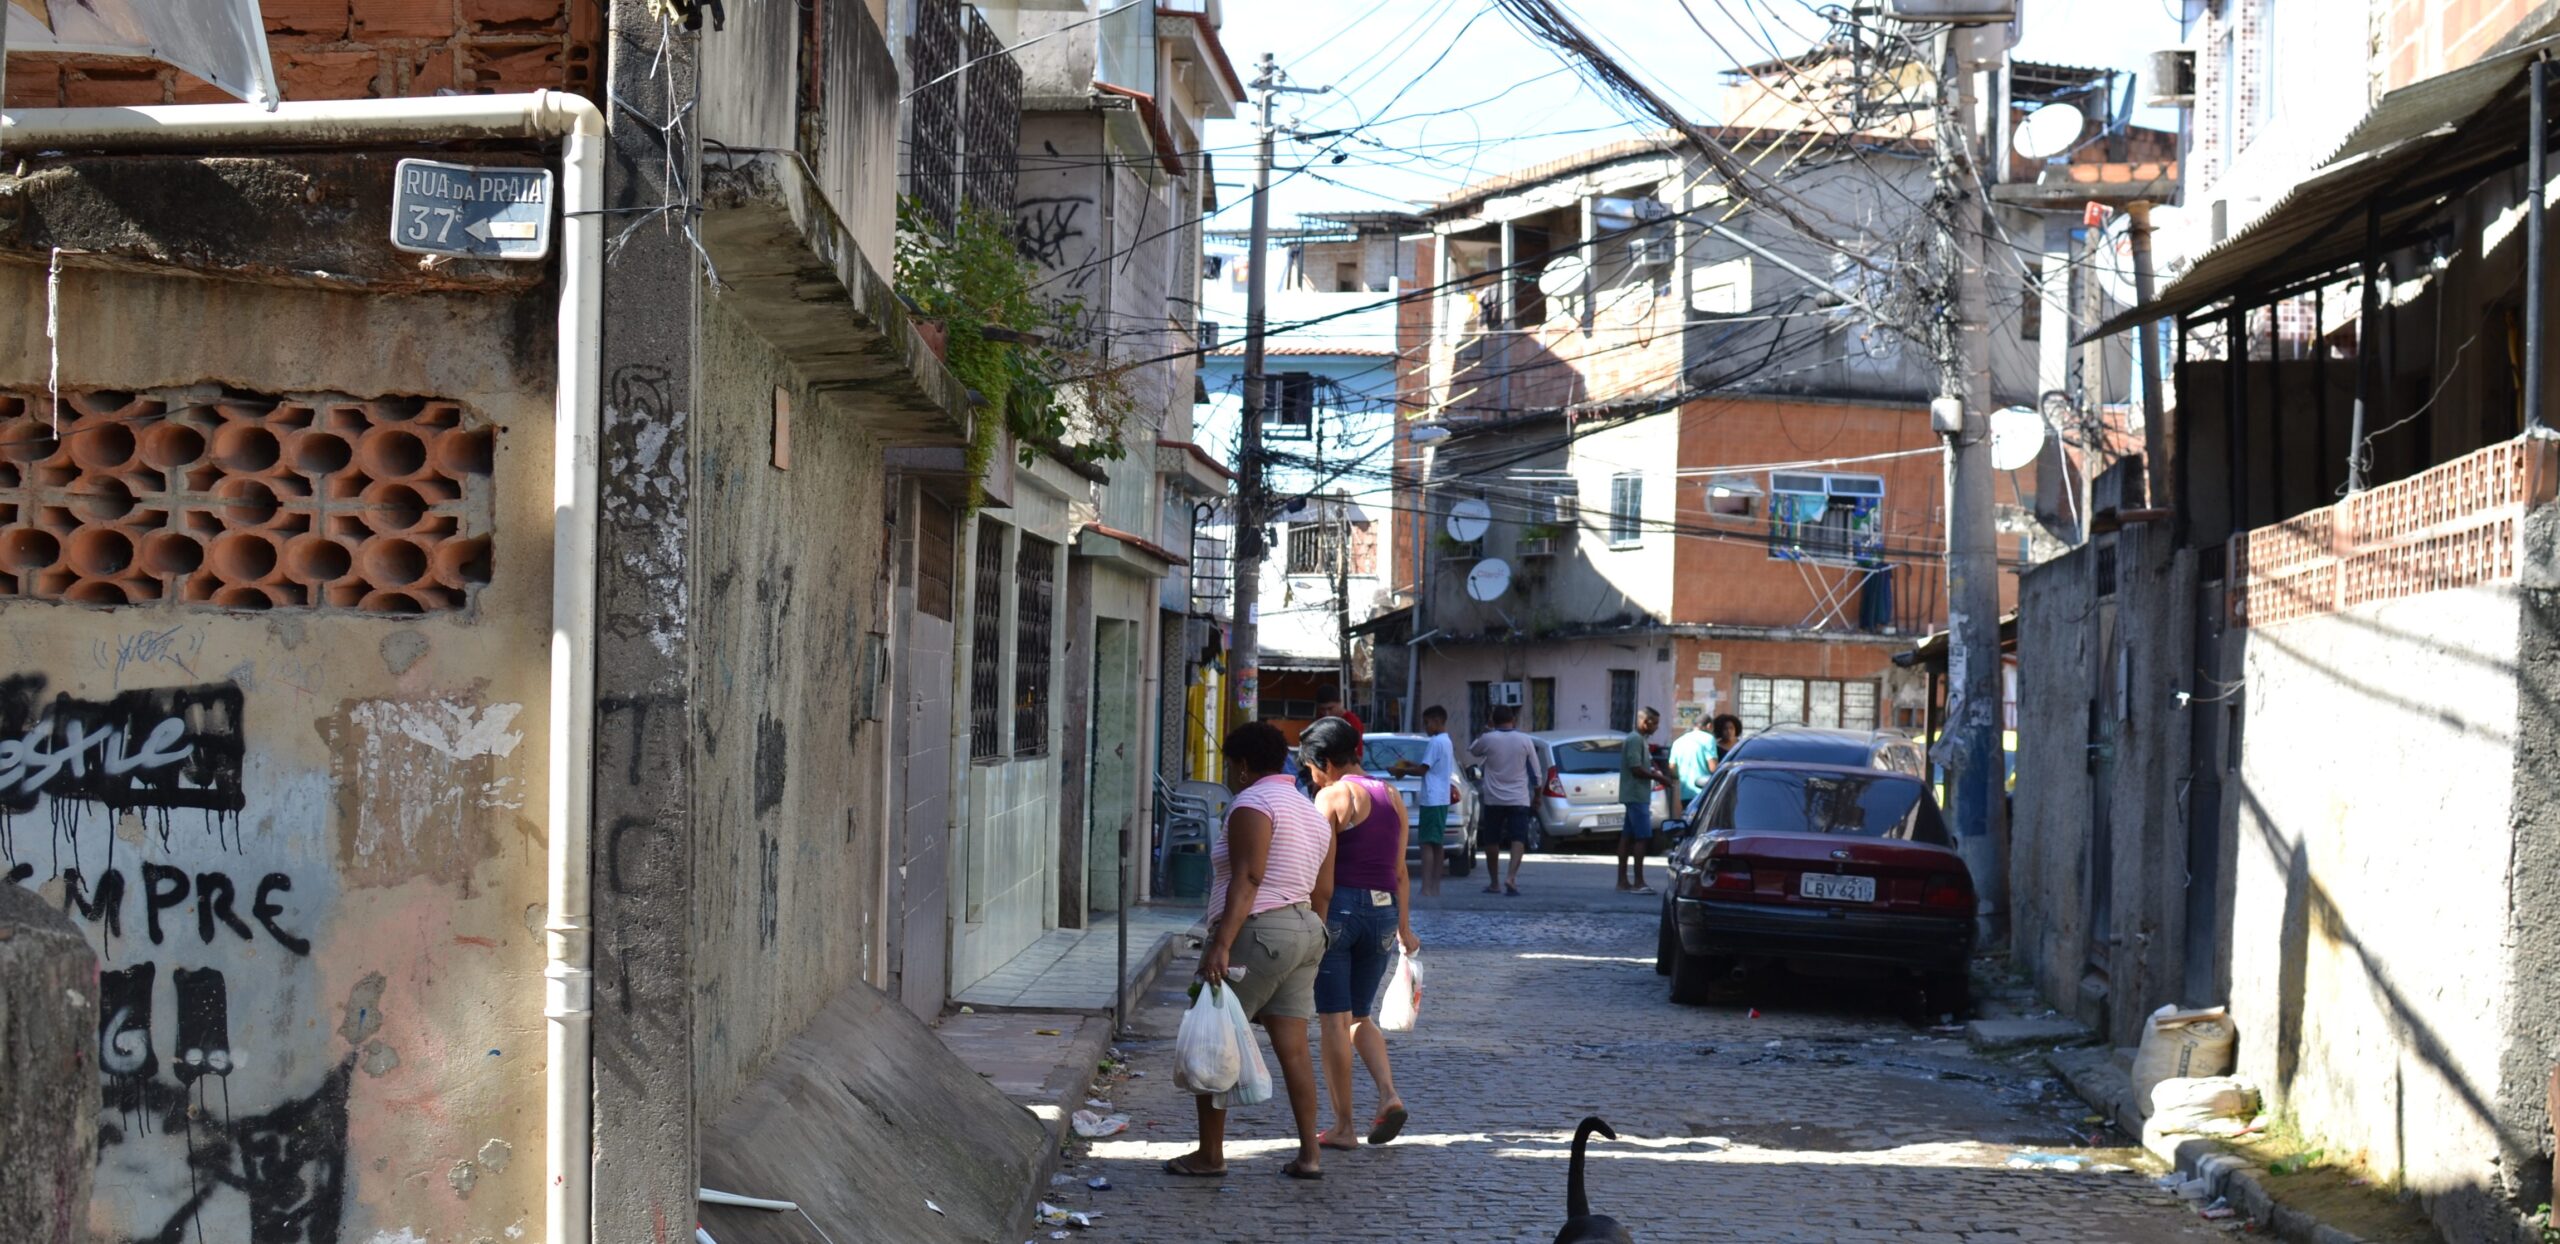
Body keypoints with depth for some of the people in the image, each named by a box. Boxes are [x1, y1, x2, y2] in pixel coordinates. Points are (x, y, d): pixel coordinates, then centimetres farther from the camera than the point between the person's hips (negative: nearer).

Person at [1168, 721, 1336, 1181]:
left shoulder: (1251, 804, -10)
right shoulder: (1314, 814, 17)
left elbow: (1246, 879, -20)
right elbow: (1323, 891, 17)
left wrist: (1221, 943, -25)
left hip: (1255, 932, -9)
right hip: (1305, 933, 9)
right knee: (1293, 1047, 7)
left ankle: (1210, 1154, 3)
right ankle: (1309, 1154, 5)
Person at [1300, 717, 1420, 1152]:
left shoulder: (1333, 796, -6)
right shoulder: (1392, 797, 13)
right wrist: (1405, 928, 23)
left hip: (1339, 908, -6)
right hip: (1383, 910, 6)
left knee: (1334, 1019, 0)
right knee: (1359, 1016, 18)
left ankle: (1343, 1127, 1)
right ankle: (1388, 1095, -4)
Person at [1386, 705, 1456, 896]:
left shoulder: (1435, 742, -14)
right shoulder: (1446, 742, 17)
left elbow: (1422, 770, -15)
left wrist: (1399, 770, -4)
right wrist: (1411, 764, 20)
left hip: (1431, 800, -10)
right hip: (1442, 799, 10)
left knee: (1427, 844, -12)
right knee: (1437, 844, 11)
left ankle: (1426, 888, -17)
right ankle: (1435, 886, 12)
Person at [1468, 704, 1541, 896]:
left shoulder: (1487, 739, -5)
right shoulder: (1525, 741, -2)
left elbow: (1472, 750, 17)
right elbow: (1535, 770, 5)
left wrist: (1479, 735, 31)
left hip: (1493, 800, 0)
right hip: (1518, 799, 0)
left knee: (1492, 841, 11)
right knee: (1518, 839, -3)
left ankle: (1494, 883, 18)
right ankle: (1511, 877, -22)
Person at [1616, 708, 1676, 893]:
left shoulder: (1639, 739, 18)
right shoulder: (1635, 740, -14)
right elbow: (1637, 769, -20)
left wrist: (1658, 775, 10)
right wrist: (1660, 778, -13)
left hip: (1634, 796, 10)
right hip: (1637, 796, -10)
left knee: (1627, 837, 9)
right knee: (1642, 838, -10)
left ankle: (1623, 881, 10)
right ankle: (1638, 882, -11)